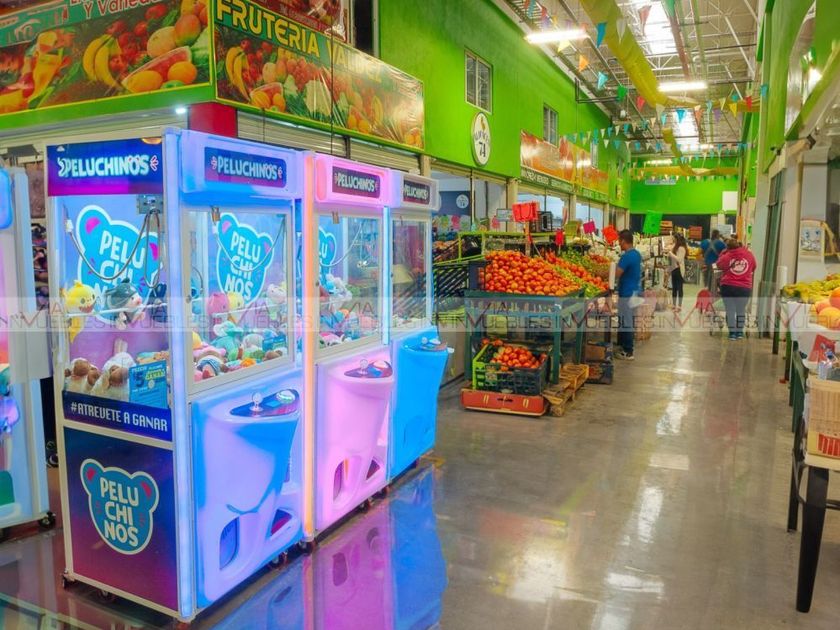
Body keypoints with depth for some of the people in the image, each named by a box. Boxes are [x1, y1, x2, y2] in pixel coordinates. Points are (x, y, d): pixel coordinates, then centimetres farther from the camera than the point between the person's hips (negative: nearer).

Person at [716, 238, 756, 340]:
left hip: (728, 287, -2)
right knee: (741, 310, 16)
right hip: (744, 288, 2)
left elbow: (719, 265, 10)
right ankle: (739, 332, 24)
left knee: (730, 310, 6)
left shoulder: (727, 256, -6)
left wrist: (723, 253, 17)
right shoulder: (749, 255, 2)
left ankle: (732, 332, 9)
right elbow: (753, 268, 13)